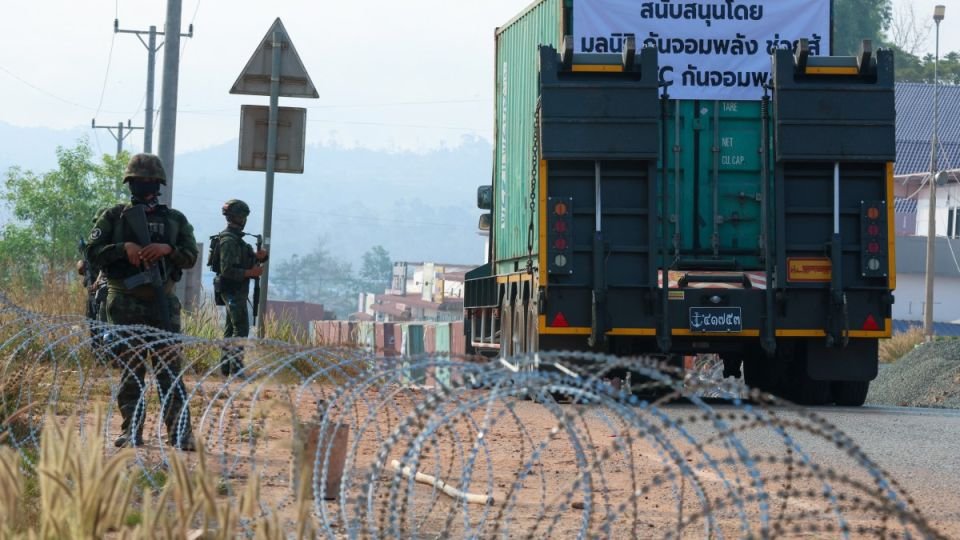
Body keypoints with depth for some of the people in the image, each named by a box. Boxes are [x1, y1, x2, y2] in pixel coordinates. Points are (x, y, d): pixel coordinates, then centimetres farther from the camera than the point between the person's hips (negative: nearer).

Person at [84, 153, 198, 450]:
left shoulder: (175, 220, 10)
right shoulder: (114, 217, 6)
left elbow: (190, 256, 3)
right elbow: (93, 251, -1)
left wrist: (167, 249, -17)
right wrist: (124, 247, -17)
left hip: (162, 301, 1)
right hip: (126, 301, 0)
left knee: (170, 368, -4)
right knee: (130, 370, 1)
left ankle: (180, 432, -5)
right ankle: (131, 432, 5)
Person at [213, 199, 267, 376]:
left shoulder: (236, 239, 16)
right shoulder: (229, 240, -16)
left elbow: (241, 262, 21)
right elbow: (227, 270, -23)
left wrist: (258, 257, 5)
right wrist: (250, 272, -23)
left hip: (236, 291, 11)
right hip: (233, 290, -11)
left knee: (231, 328, 13)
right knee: (241, 328, -13)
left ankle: (226, 365, 17)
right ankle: (236, 367, -17)